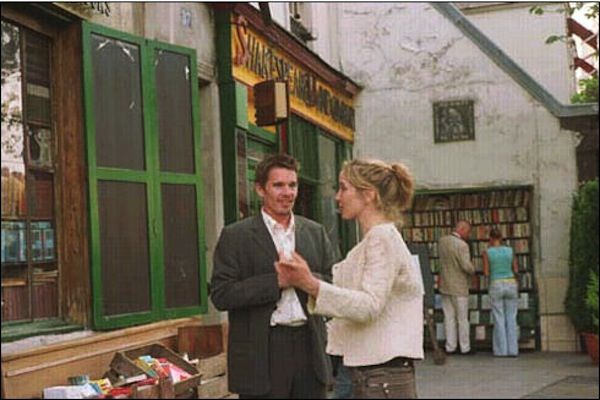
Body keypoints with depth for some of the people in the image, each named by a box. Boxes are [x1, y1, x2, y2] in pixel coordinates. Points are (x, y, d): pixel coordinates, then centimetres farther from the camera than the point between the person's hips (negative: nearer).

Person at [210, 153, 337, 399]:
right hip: (261, 355, -4)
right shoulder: (236, 236, -1)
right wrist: (276, 281, -15)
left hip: (310, 348, 4)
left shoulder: (315, 233, 12)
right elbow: (220, 295, -9)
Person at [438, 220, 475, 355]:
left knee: (449, 317, 9)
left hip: (445, 286, 6)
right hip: (459, 288, -6)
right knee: (462, 319, 4)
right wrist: (473, 270, -1)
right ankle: (465, 348, 11)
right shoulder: (462, 245, -19)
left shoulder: (442, 241, 3)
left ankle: (450, 347, 10)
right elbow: (466, 266, -22)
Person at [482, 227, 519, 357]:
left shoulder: (487, 252, -6)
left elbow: (486, 273, -3)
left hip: (496, 287, -2)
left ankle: (501, 350, 3)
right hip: (511, 285, 2)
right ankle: (512, 350, 5)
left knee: (499, 320, 5)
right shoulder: (510, 251, 2)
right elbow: (516, 271, 6)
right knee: (511, 319, 8)